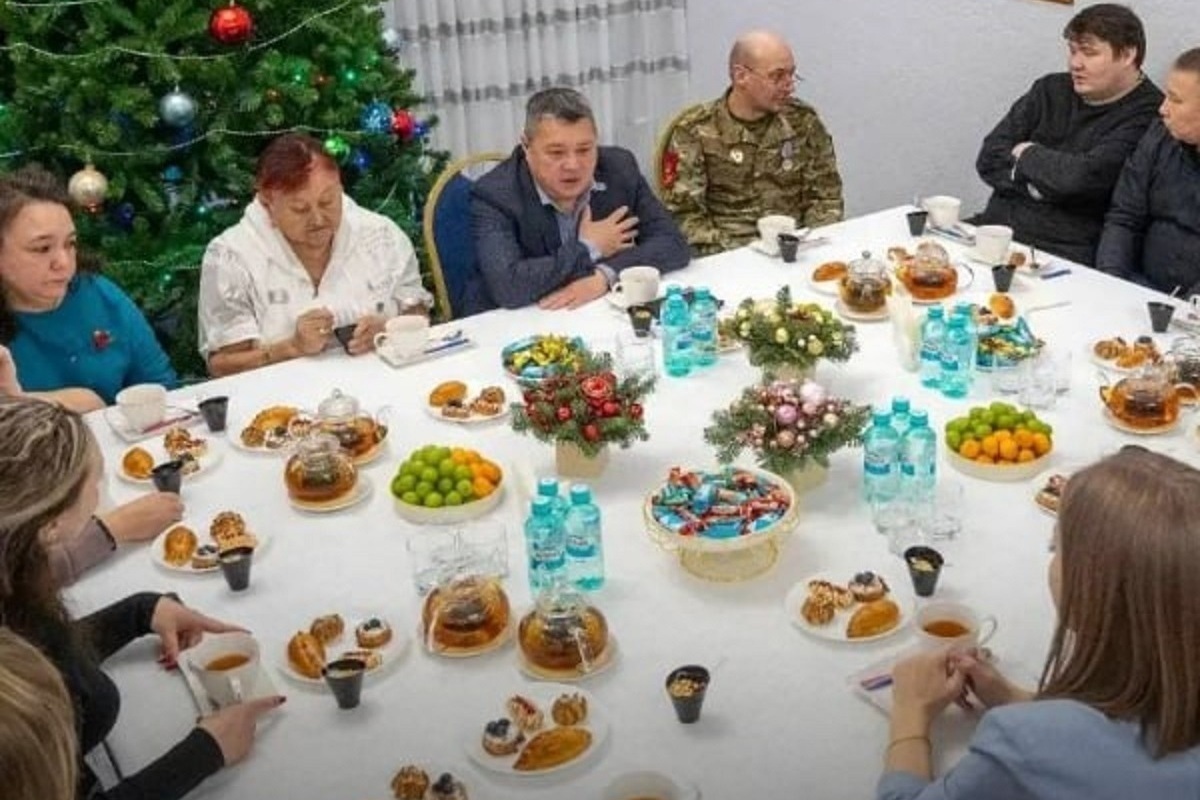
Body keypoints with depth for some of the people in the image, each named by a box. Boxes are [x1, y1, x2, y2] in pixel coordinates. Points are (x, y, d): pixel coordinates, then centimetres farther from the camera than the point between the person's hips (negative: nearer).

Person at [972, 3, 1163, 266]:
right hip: (997, 224, 6)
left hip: (1066, 246, -6)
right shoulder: (1051, 89, 13)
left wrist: (1026, 155, -2)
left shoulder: (1147, 115, -7)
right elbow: (989, 157, 7)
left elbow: (1087, 177, -20)